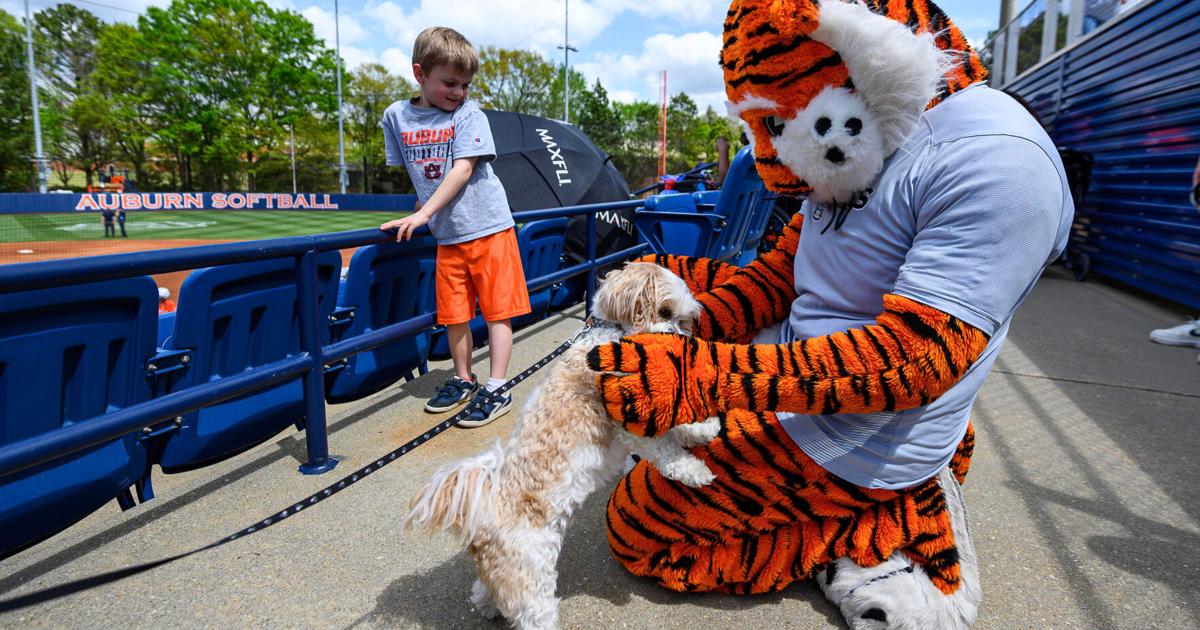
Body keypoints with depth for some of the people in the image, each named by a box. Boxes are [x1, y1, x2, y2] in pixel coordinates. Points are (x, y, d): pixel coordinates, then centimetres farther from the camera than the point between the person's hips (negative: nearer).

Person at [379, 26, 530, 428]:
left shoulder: (469, 114, -5)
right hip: (447, 235, 4)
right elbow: (405, 172, 15)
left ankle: (497, 390, 7)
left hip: (487, 226, -3)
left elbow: (462, 170, -16)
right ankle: (462, 381, 28)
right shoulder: (396, 116, 5)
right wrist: (411, 215, 4)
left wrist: (423, 214, -22)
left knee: (498, 309, -1)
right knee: (453, 314, 11)